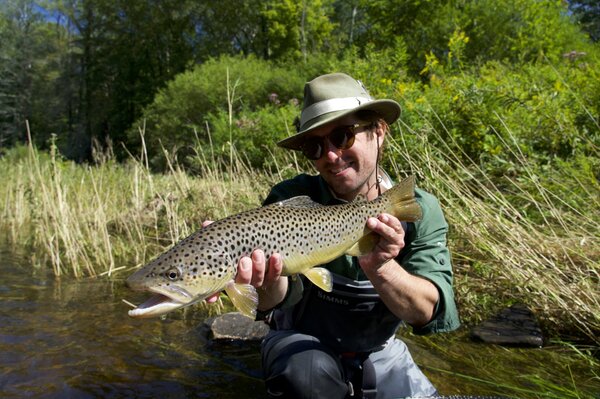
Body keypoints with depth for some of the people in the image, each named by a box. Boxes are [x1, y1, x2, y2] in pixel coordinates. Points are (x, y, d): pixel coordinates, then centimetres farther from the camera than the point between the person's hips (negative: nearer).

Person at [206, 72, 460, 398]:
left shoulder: (420, 210, -14)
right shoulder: (291, 199, -18)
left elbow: (428, 311, -23)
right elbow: (275, 298, -30)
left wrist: (379, 268, -43)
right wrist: (267, 281, -53)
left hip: (379, 355, 2)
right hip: (303, 345, -2)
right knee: (306, 373, -32)